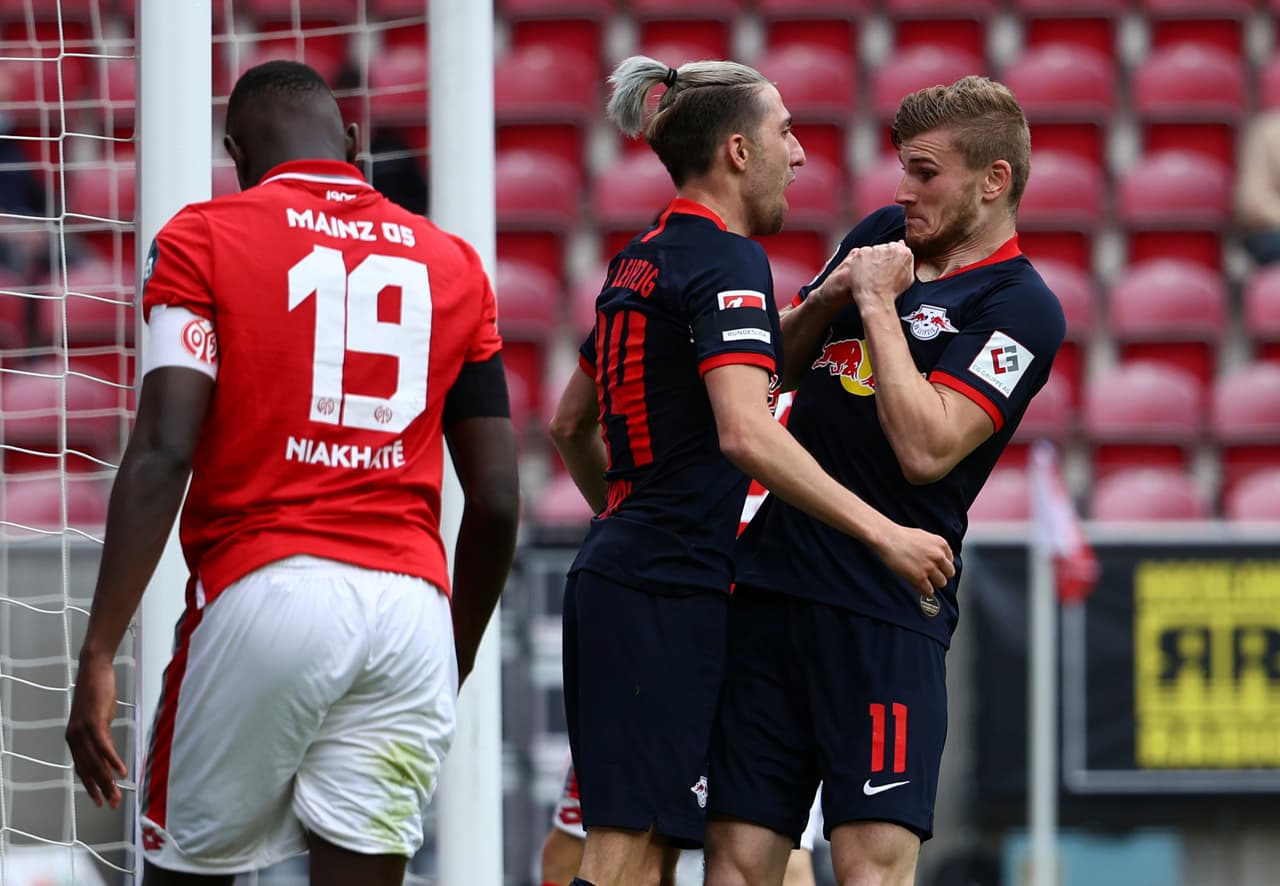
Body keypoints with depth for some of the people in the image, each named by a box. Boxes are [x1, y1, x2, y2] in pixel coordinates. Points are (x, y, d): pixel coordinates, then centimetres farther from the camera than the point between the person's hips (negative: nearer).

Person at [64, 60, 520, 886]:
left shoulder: (204, 239, 3)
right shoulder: (453, 265, 15)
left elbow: (163, 454, -9)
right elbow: (497, 502, 13)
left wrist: (99, 653, -10)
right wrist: (454, 664, 26)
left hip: (264, 595, -3)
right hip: (410, 602, 3)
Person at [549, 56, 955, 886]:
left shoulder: (641, 260, 16)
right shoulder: (726, 259, -12)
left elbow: (571, 425, 26)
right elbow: (746, 433, -25)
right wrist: (884, 532, -24)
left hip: (613, 577, 10)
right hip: (669, 594, -10)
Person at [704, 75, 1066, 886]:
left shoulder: (1021, 309, -6)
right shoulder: (885, 234, 15)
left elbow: (926, 449, -18)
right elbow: (778, 368, 23)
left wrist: (877, 305, -11)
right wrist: (826, 299, 3)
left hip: (885, 614, -6)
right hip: (769, 586, 6)